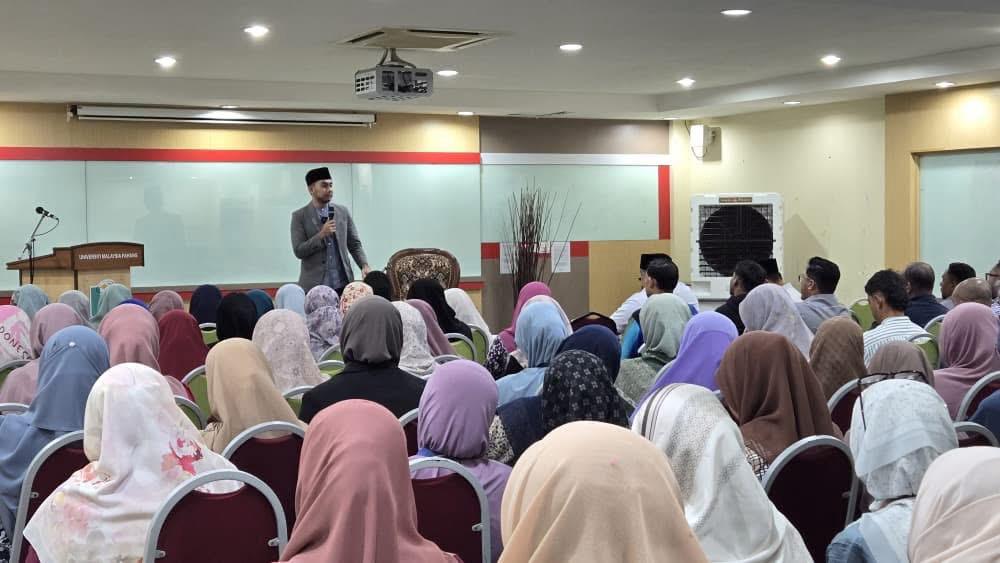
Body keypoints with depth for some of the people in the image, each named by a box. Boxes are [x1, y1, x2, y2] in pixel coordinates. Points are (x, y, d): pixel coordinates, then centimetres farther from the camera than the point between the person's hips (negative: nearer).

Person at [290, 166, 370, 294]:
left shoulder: (343, 211, 9)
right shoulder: (299, 216, 0)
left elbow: (354, 244, 11)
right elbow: (299, 251, -6)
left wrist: (364, 265, -5)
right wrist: (321, 235, -17)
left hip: (343, 284, 3)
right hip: (314, 286, -2)